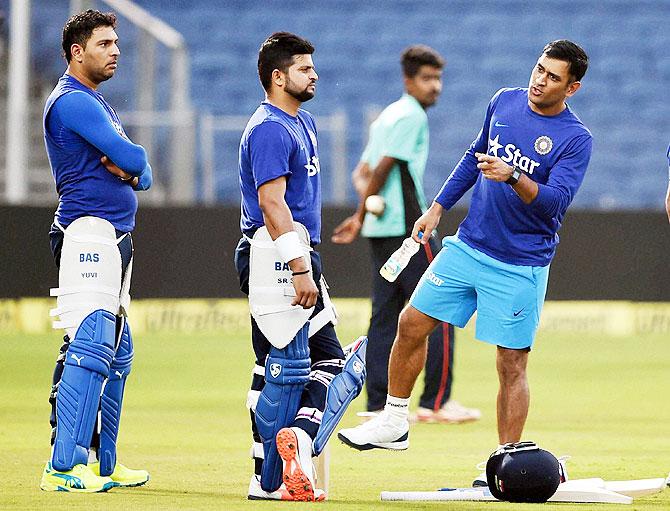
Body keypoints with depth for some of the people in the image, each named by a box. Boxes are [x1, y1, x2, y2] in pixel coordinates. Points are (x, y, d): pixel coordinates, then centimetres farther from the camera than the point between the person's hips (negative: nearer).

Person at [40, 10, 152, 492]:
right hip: (88, 232, -11)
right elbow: (134, 159, -20)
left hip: (116, 236, 11)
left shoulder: (96, 103, 21)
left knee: (116, 353, 13)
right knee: (89, 348, -17)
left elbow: (138, 169, 14)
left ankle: (101, 461, 19)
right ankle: (64, 467, -22)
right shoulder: (71, 101, -11)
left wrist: (127, 169, -7)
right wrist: (134, 164, 2)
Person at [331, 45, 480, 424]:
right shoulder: (412, 115, -8)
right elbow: (382, 168, -14)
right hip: (407, 226, -9)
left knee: (386, 314, 7)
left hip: (380, 231, 9)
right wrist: (362, 217, -6)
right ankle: (437, 402, -7)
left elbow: (362, 173, 17)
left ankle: (379, 405, 4)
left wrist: (363, 214, 3)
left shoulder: (389, 115, 21)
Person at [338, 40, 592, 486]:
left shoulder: (576, 139, -12)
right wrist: (438, 208, 17)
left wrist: (513, 178, -39)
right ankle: (394, 425, 19)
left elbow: (555, 201, -23)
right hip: (468, 245, 6)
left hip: (521, 267, -6)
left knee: (512, 364, -4)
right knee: (412, 324, 5)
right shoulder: (505, 102, 5)